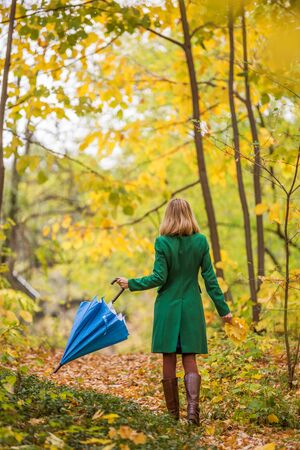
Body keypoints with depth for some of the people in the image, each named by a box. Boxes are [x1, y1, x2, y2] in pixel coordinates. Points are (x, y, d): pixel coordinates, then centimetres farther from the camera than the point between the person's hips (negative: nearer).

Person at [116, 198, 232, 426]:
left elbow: (159, 278, -11)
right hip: (192, 307, 2)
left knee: (169, 360, 6)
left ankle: (173, 413, 11)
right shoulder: (201, 241, -1)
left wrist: (131, 283, 2)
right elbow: (210, 278, 0)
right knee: (190, 358, 6)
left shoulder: (163, 242, -9)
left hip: (167, 306, -2)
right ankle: (193, 407, -14)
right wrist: (223, 309, 6)